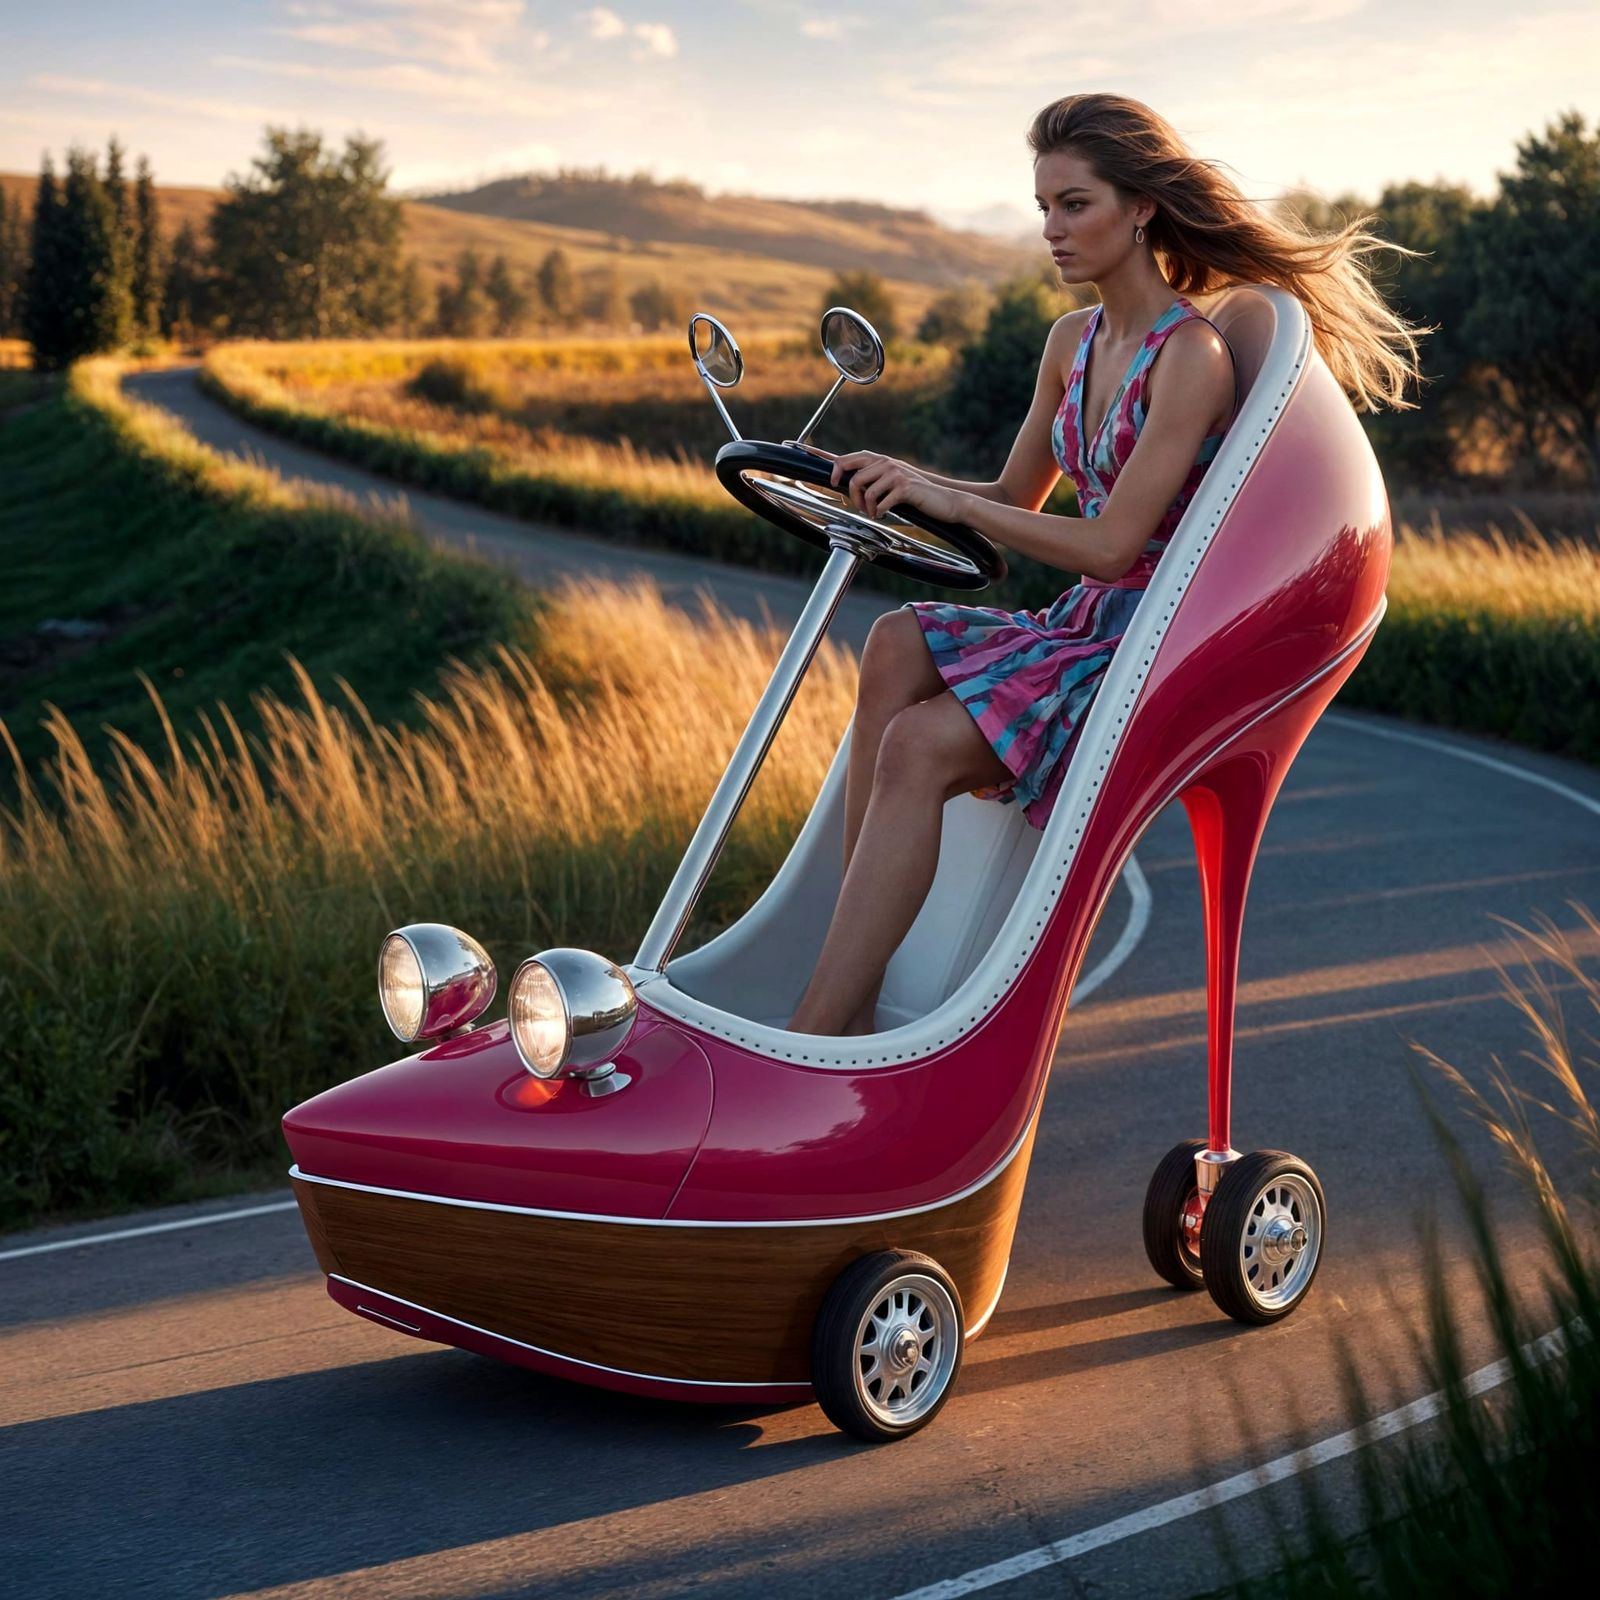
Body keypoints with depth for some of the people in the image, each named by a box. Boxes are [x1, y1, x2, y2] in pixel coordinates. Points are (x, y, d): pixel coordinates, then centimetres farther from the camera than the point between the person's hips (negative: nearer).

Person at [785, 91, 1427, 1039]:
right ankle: (853, 995, -25)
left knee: (919, 745, -27)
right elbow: (1018, 500, 21)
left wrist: (950, 501, -20)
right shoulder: (1074, 342, 12)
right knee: (898, 646, -19)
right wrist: (904, 480, 2)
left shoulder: (1191, 355, -15)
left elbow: (1111, 544, -20)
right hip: (1081, 630, 8)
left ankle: (810, 1041, -26)